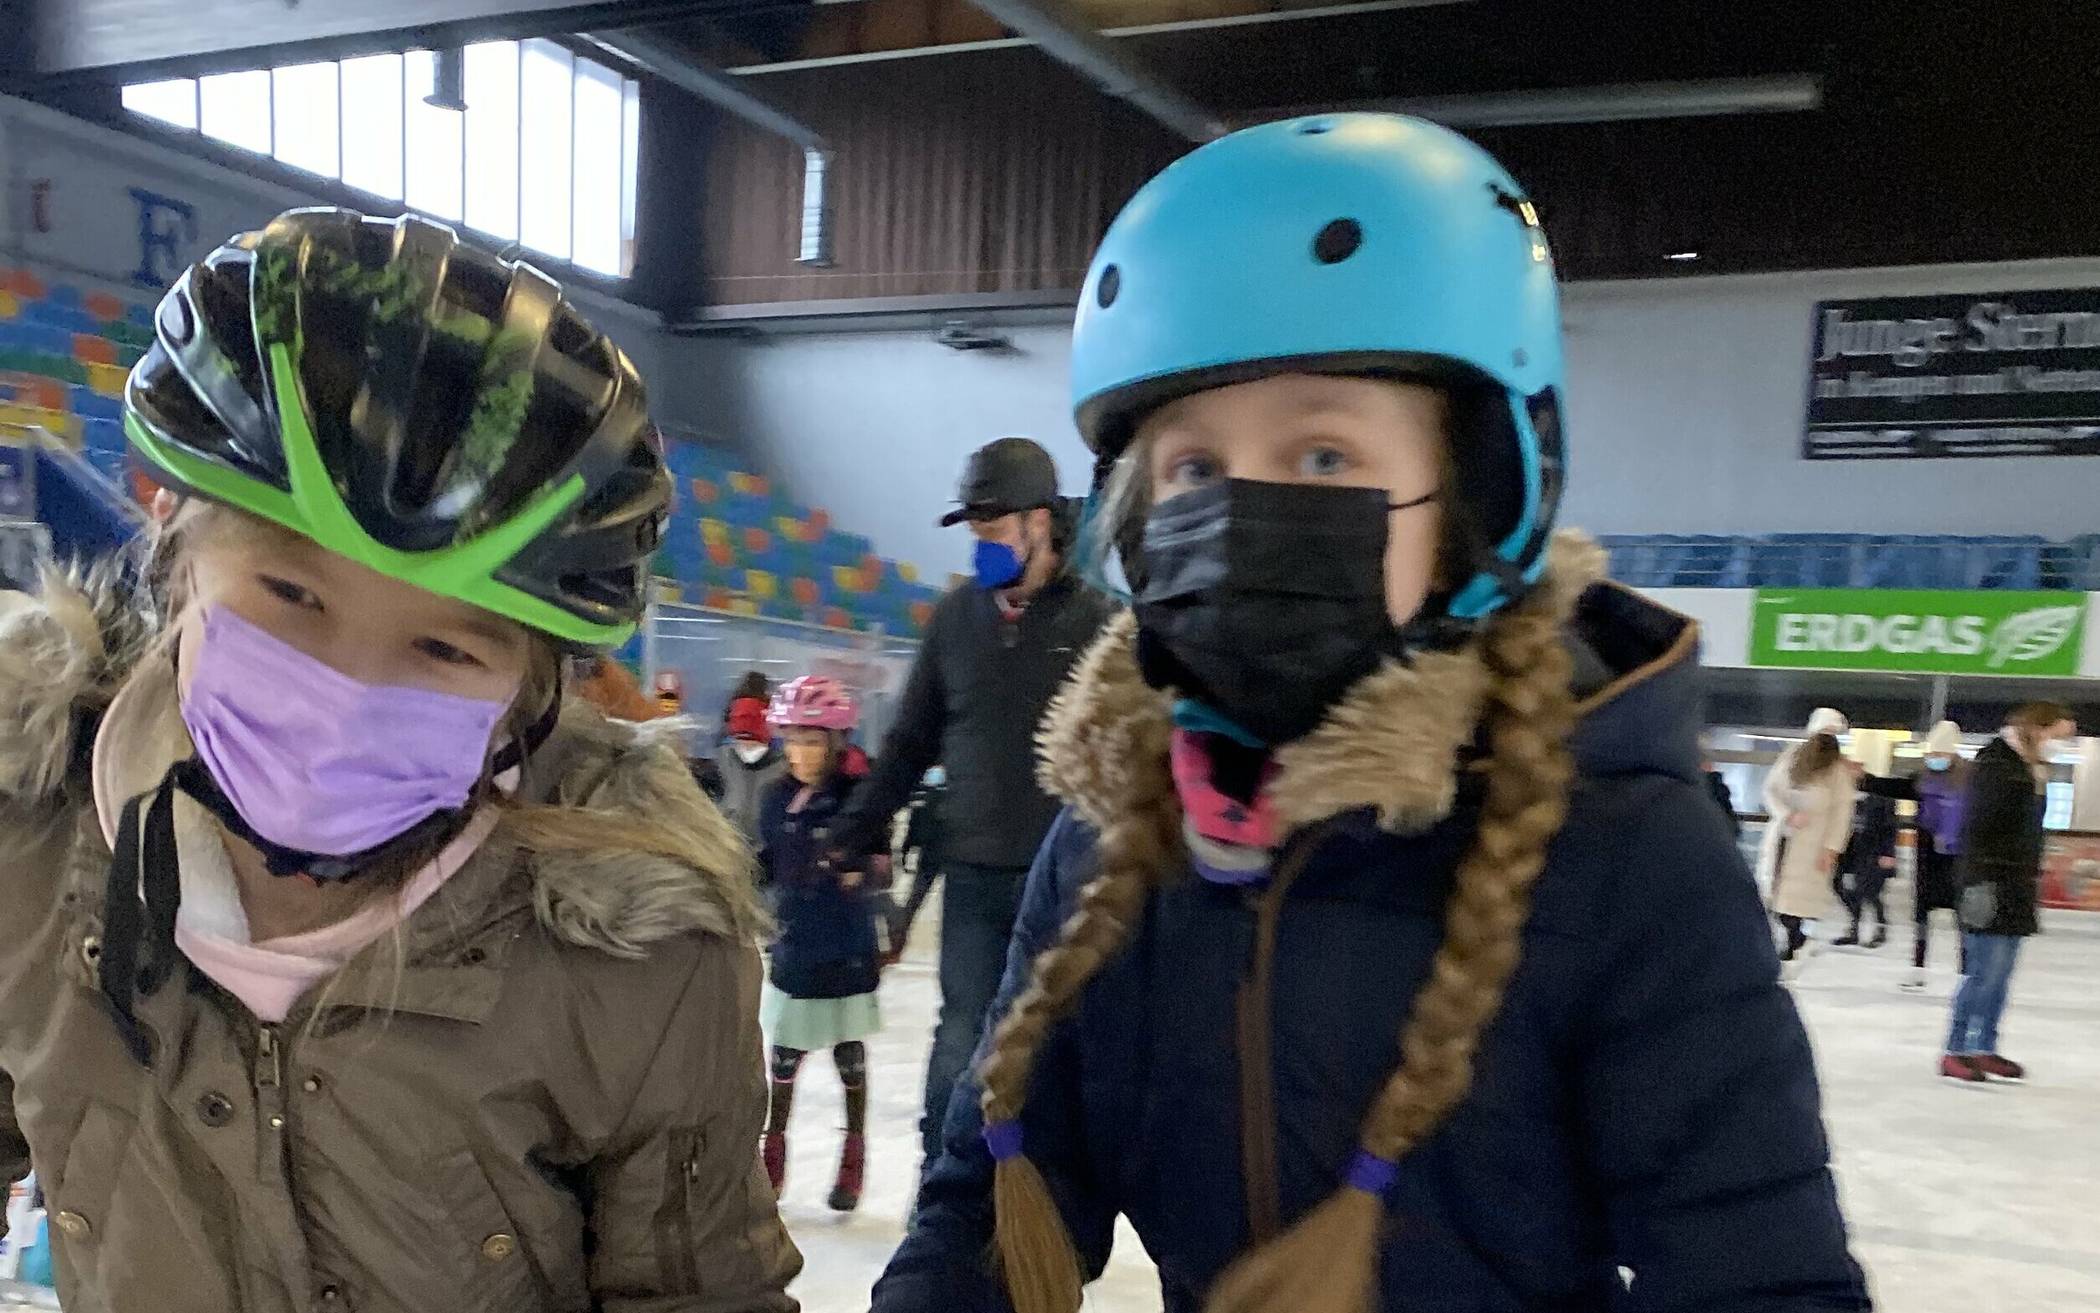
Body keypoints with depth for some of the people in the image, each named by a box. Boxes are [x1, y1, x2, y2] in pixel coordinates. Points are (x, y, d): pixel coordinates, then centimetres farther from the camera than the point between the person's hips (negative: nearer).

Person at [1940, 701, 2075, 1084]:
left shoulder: (2033, 771, 15)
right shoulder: (1996, 765, -13)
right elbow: (1975, 828, -17)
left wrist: (2033, 877, 19)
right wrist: (1978, 881, -20)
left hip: (2017, 890, 9)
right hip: (1992, 886, -9)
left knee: (2000, 976, 10)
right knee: (1984, 973, -8)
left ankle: (1985, 1050, 16)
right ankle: (1955, 1052, -2)